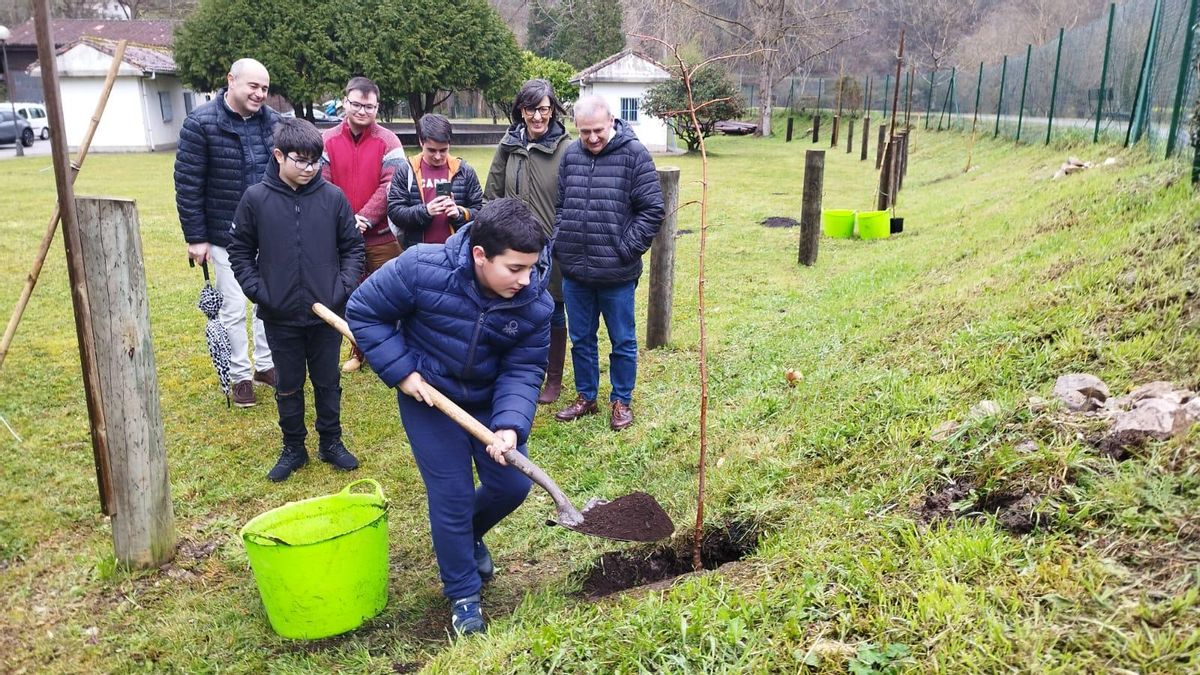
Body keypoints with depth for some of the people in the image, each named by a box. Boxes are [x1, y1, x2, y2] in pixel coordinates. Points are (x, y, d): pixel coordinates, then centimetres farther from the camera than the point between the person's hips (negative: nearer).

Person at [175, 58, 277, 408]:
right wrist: (196, 237, -11)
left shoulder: (272, 122, 1)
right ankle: (240, 376, 21)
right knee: (234, 309, 5)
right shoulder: (201, 123, -12)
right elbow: (187, 185, -11)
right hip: (226, 237, -4)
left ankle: (266, 364, 31)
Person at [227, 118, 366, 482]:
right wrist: (257, 291, -7)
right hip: (280, 317, 0)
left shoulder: (333, 197, -5)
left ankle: (331, 442, 31)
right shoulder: (256, 199, -6)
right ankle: (293, 448, 30)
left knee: (328, 382, 14)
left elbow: (353, 247, 4)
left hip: (326, 314, 0)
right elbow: (240, 251, 3)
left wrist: (345, 286, -7)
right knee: (288, 386, 14)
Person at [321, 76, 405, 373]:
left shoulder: (388, 141, -3)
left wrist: (365, 218, -19)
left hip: (382, 236, -2)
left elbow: (390, 186, -11)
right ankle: (358, 350, 29)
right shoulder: (327, 140, 3)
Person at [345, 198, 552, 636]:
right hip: (428, 398, -3)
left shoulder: (535, 303, -20)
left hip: (490, 400, 3)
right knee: (452, 497, -1)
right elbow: (363, 312, -16)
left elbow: (523, 370, -15)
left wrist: (510, 424, -31)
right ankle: (463, 595, 21)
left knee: (513, 485, 4)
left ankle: (468, 535, 38)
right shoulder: (421, 268, -29)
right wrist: (401, 372, -20)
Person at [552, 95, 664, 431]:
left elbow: (652, 209, -8)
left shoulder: (634, 154, -8)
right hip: (574, 271, 4)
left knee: (623, 342, 10)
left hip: (617, 274, -4)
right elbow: (559, 205, 12)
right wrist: (559, 244, 2)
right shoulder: (570, 155, 4)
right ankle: (586, 397, 33)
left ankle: (621, 401, 27)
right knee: (581, 339, 17)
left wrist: (627, 249, -11)